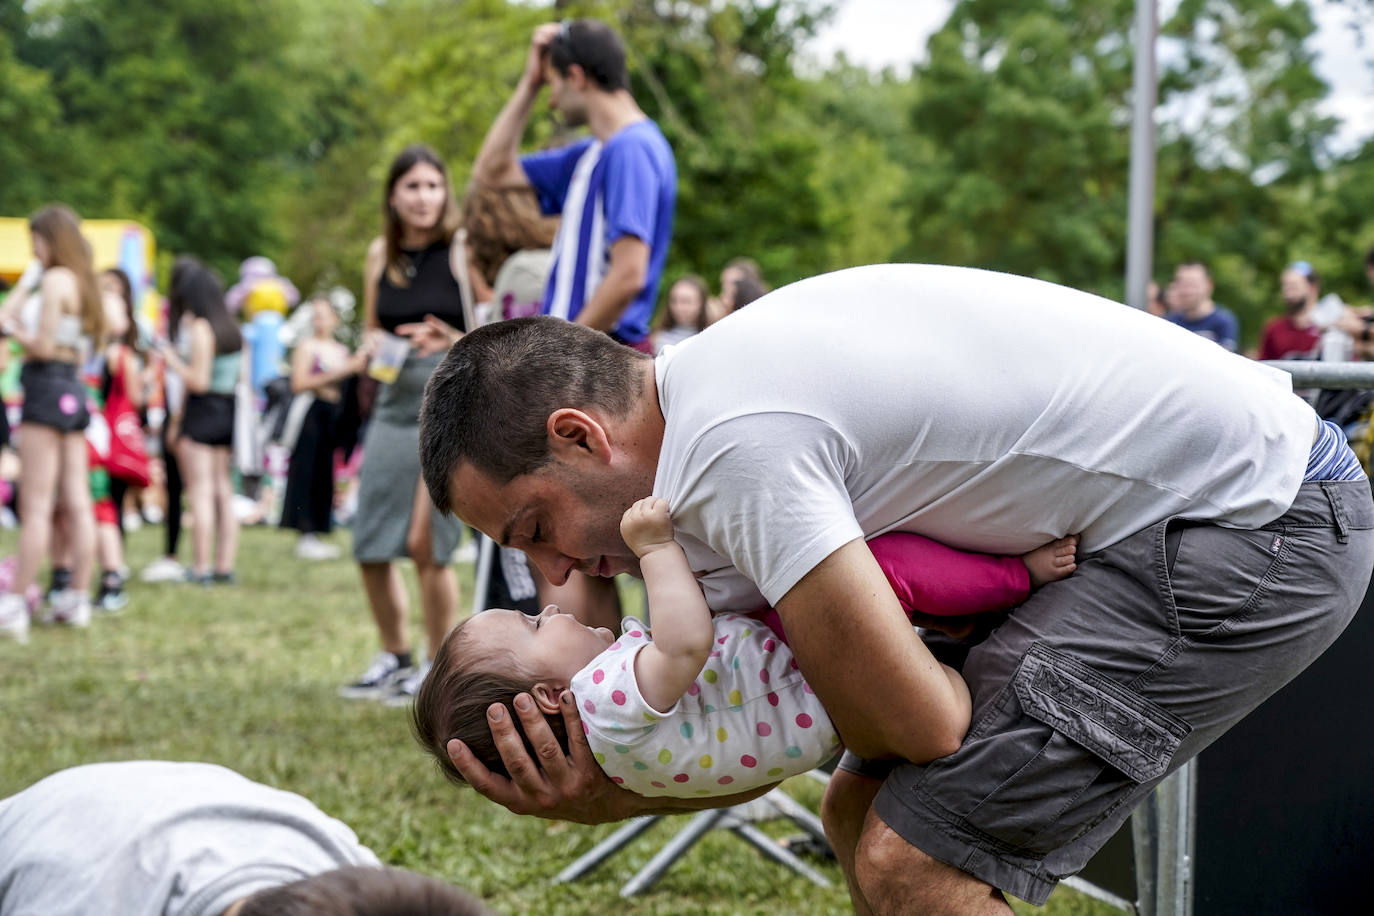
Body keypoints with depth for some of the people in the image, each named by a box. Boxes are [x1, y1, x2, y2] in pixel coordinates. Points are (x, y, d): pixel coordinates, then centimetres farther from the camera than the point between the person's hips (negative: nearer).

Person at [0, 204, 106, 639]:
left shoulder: (55, 280, -11)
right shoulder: (81, 282, 16)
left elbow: (43, 346, -16)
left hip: (47, 388, -9)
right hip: (73, 390, 9)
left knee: (35, 506, -8)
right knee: (76, 503, 7)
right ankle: (77, 599, 10)